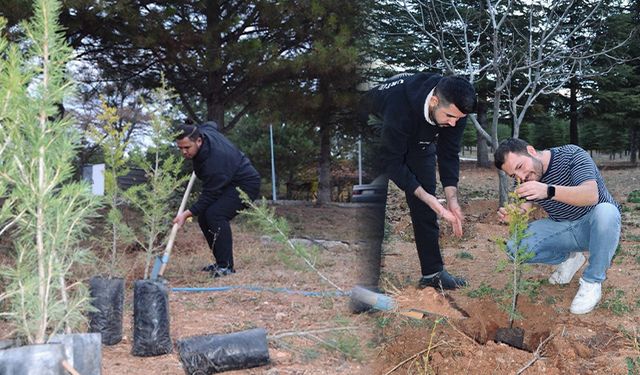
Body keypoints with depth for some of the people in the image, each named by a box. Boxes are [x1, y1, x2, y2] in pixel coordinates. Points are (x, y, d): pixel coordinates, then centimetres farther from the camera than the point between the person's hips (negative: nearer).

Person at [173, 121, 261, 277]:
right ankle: (221, 262, 8)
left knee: (215, 215, -30)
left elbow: (209, 195, -29)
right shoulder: (203, 131, -10)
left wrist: (187, 214, -32)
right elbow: (211, 124, 17)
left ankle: (226, 266, -25)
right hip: (228, 183, 11)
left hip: (245, 185, -11)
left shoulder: (214, 160, -35)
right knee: (203, 217, 1)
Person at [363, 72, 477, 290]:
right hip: (375, 129, -5)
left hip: (419, 138, 5)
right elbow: (392, 162, -36)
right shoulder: (399, 104, -44)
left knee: (423, 206, -1)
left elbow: (449, 154, -16)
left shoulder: (455, 108, -27)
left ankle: (432, 272, 6)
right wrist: (430, 199, -39)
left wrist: (452, 199, -27)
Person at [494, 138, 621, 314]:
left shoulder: (572, 155, -21)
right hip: (563, 229, 4)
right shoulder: (525, 179, -4)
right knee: (515, 247, -19)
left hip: (593, 226, -4)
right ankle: (569, 258, 8)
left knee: (605, 212, -39)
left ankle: (592, 281, -19)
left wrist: (549, 191, -49)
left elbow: (592, 195, -35)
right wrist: (512, 215, -31)